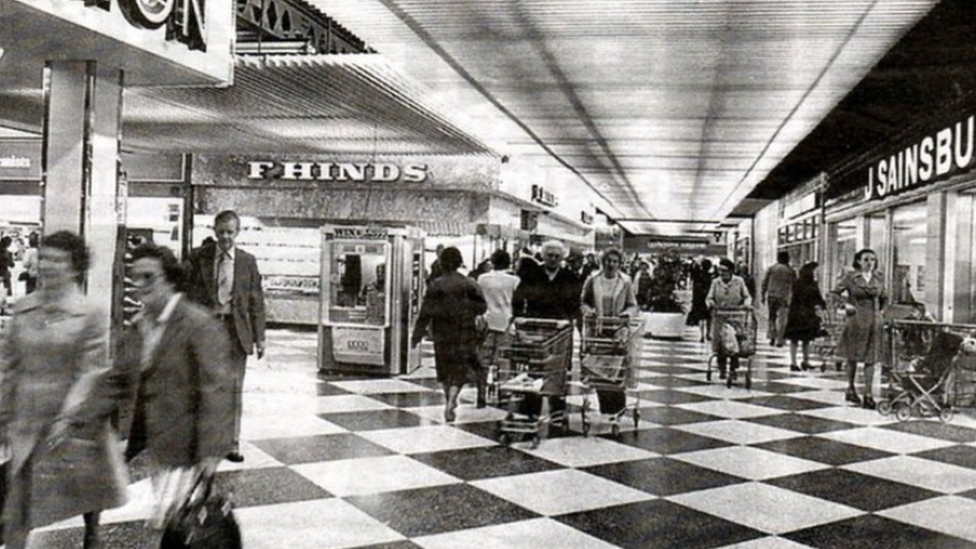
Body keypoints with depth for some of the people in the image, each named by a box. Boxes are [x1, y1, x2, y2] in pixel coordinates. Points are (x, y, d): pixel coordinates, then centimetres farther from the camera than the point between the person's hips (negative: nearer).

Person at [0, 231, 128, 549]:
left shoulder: (91, 316, -9)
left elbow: (92, 372, -13)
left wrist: (67, 417, -21)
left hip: (78, 419, -3)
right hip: (28, 420, 3)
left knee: (88, 496, 16)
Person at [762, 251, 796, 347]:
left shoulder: (771, 269, 6)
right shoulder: (791, 271, 4)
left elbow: (764, 283, 3)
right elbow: (793, 287, 3)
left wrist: (763, 296, 7)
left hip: (771, 296, 1)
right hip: (783, 297, -1)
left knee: (772, 317, 14)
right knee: (781, 319, 5)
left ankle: (772, 337, 2)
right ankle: (779, 341, 3)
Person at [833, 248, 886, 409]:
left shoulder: (879, 278, 7)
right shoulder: (851, 278, -4)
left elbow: (883, 298, 21)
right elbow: (835, 293, 0)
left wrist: (878, 310, 10)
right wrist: (845, 305, -11)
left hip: (874, 321, 3)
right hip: (856, 321, -3)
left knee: (870, 359, 0)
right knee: (853, 356, 8)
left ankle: (868, 394, 1)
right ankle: (851, 389, 23)